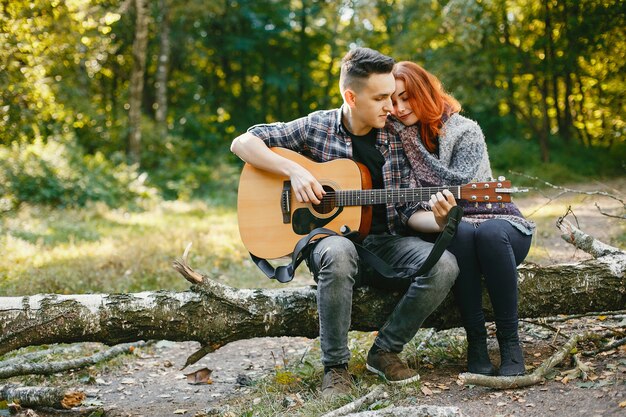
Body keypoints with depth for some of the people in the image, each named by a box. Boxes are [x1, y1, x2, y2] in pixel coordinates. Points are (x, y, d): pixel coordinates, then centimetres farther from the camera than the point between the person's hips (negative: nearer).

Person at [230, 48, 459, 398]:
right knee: (338, 253, -40)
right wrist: (294, 170, -17)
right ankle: (336, 366, -22)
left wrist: (436, 217, -18)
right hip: (332, 237, -3)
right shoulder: (316, 127, -2)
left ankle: (386, 350, -6)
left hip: (385, 242, 3)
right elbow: (242, 143, -3)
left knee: (444, 265, -26)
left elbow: (406, 212, 5)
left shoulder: (395, 139, 4)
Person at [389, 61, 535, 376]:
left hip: (499, 223, -1)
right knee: (461, 232, -34)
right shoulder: (399, 139, 5)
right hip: (451, 232, 1)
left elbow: (457, 183, -17)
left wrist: (414, 144, -15)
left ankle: (510, 342, -28)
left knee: (489, 233, -36)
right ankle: (476, 341, -30)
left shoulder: (465, 132, -4)